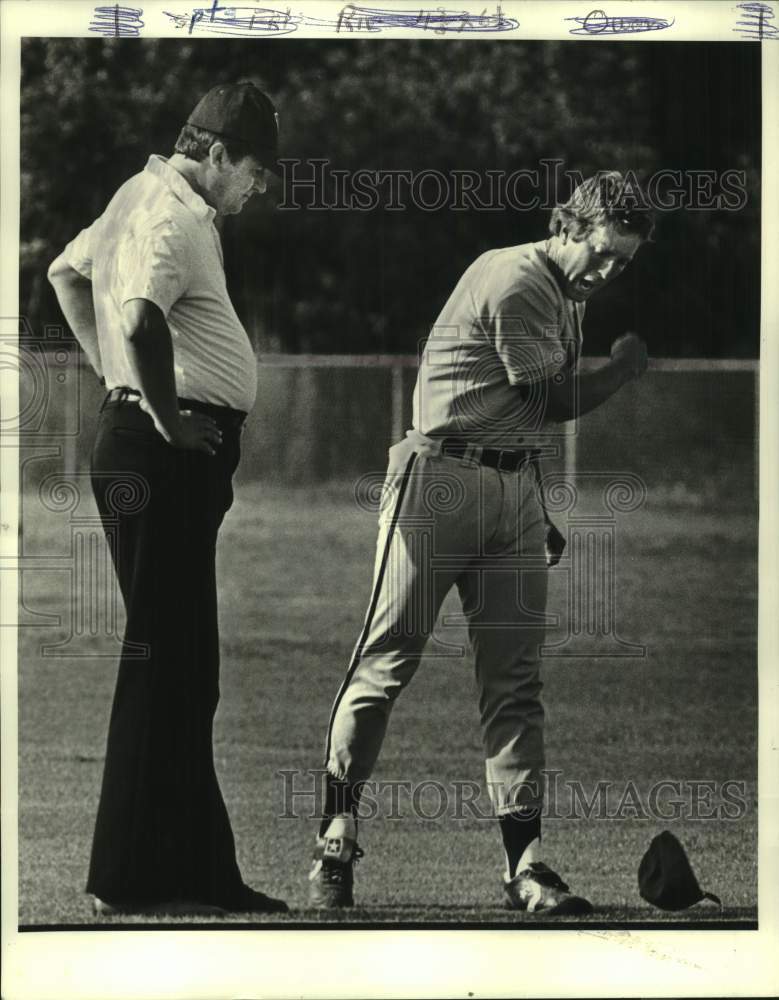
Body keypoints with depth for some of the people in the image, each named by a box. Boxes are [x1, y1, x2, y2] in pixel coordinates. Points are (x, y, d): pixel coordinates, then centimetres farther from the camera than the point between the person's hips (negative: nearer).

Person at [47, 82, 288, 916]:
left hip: (147, 449, 11)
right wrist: (165, 414, -19)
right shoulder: (173, 217, -15)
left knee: (186, 667, 13)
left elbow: (67, 273, 31)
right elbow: (141, 320, -32)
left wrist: (115, 373, 23)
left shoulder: (148, 194, 17)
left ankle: (197, 870, 17)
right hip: (164, 458, -11)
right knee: (163, 661, -8)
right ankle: (133, 879, -5)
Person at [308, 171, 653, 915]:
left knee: (514, 678, 2)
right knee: (389, 659, -5)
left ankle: (525, 863, -1)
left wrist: (541, 515, 20)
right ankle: (337, 834, 1)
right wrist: (625, 368, 3)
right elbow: (555, 400, -12)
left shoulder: (566, 296, 17)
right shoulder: (516, 281, -13)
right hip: (442, 477, -8)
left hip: (517, 489, 8)